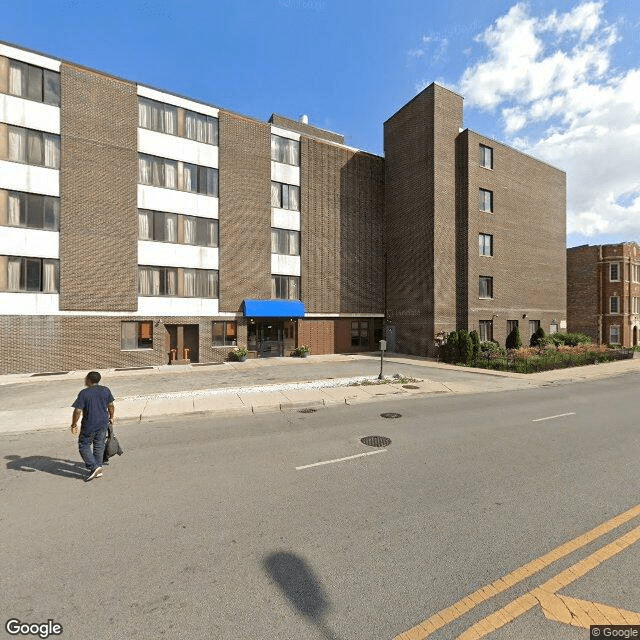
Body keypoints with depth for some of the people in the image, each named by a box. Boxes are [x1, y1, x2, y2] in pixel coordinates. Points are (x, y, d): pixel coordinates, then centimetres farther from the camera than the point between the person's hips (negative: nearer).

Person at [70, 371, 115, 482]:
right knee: (99, 446, 15)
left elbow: (77, 411, -14)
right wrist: (111, 418, 22)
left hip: (89, 425, -4)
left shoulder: (84, 393, -15)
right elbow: (111, 406, 8)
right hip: (103, 423, 5)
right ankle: (98, 470, 22)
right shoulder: (106, 390, -1)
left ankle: (94, 467, 2)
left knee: (84, 445, 13)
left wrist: (74, 425, -2)